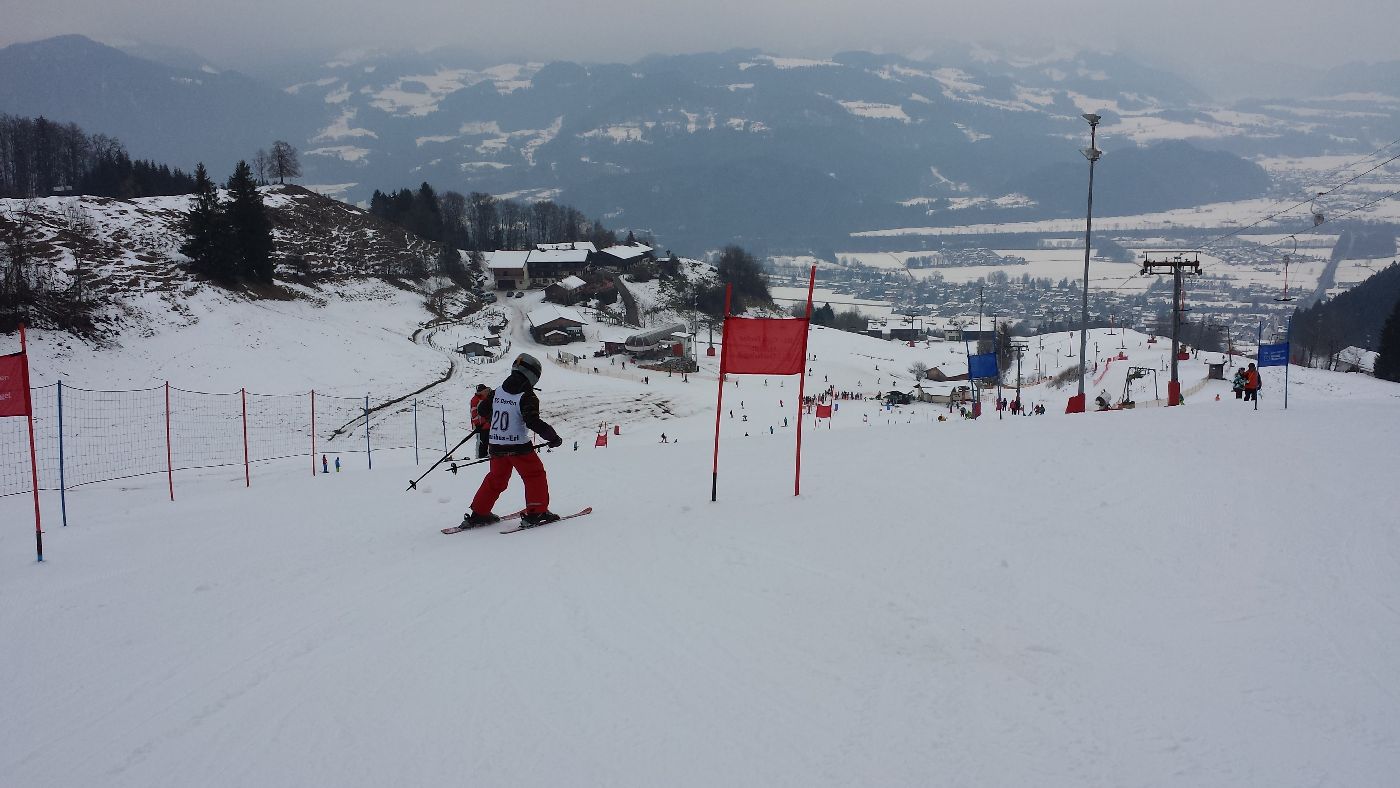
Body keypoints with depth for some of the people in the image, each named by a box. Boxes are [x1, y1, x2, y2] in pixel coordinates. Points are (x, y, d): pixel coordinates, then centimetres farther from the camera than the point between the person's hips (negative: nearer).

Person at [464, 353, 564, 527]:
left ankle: (479, 513, 22)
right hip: (519, 446, -6)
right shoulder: (527, 396, -13)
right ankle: (537, 512, 1)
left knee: (496, 478, 20)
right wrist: (553, 437, -15)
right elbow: (533, 421, -23)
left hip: (496, 446, 6)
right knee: (535, 475, 7)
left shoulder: (498, 392, 6)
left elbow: (482, 410, 16)